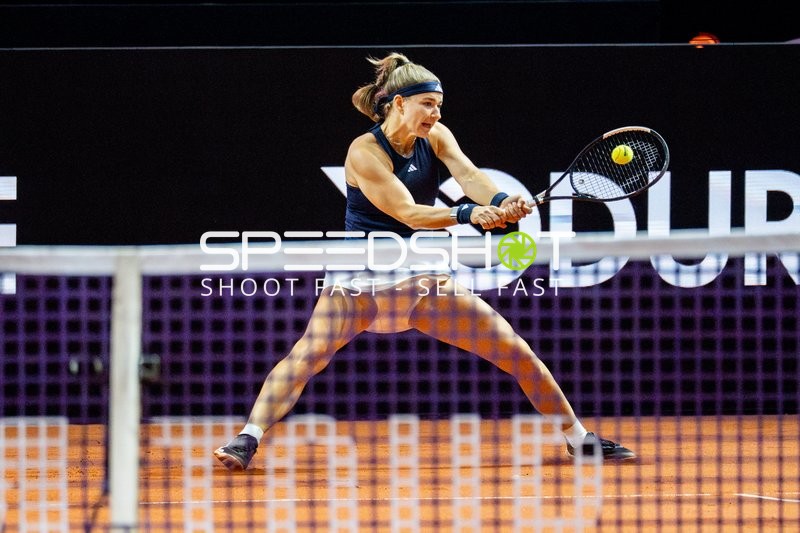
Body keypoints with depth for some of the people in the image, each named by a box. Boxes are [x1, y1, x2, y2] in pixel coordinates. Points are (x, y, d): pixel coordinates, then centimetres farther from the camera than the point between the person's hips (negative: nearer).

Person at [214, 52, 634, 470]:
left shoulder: (436, 137, 1)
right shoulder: (365, 152, -16)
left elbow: (468, 175, -18)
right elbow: (409, 213, -25)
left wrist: (501, 202, -39)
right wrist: (469, 214, -41)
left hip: (424, 280, 5)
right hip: (362, 278, -5)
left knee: (517, 352, 2)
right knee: (309, 353, -29)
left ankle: (578, 437, 16)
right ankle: (247, 440, -32)